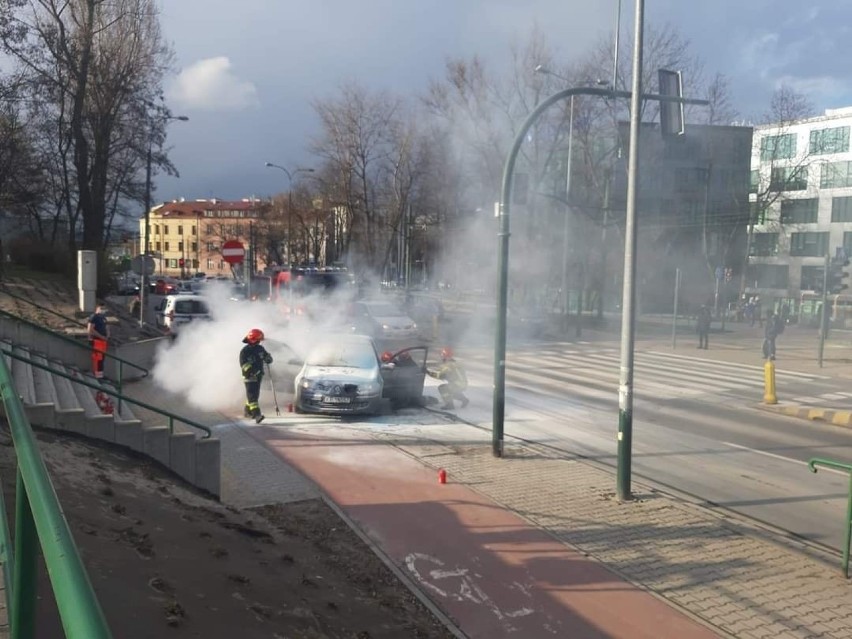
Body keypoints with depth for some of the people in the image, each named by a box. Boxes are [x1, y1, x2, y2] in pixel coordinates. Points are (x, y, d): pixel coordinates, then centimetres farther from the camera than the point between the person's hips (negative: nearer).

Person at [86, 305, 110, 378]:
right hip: (96, 341, -9)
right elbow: (90, 330, -19)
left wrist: (107, 336, 6)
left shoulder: (103, 317, 17)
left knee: (102, 358, 12)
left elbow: (106, 327, 27)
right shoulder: (93, 317, -10)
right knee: (97, 359, -11)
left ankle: (100, 375, 21)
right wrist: (101, 336, -18)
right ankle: (97, 376, -10)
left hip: (103, 340, 9)